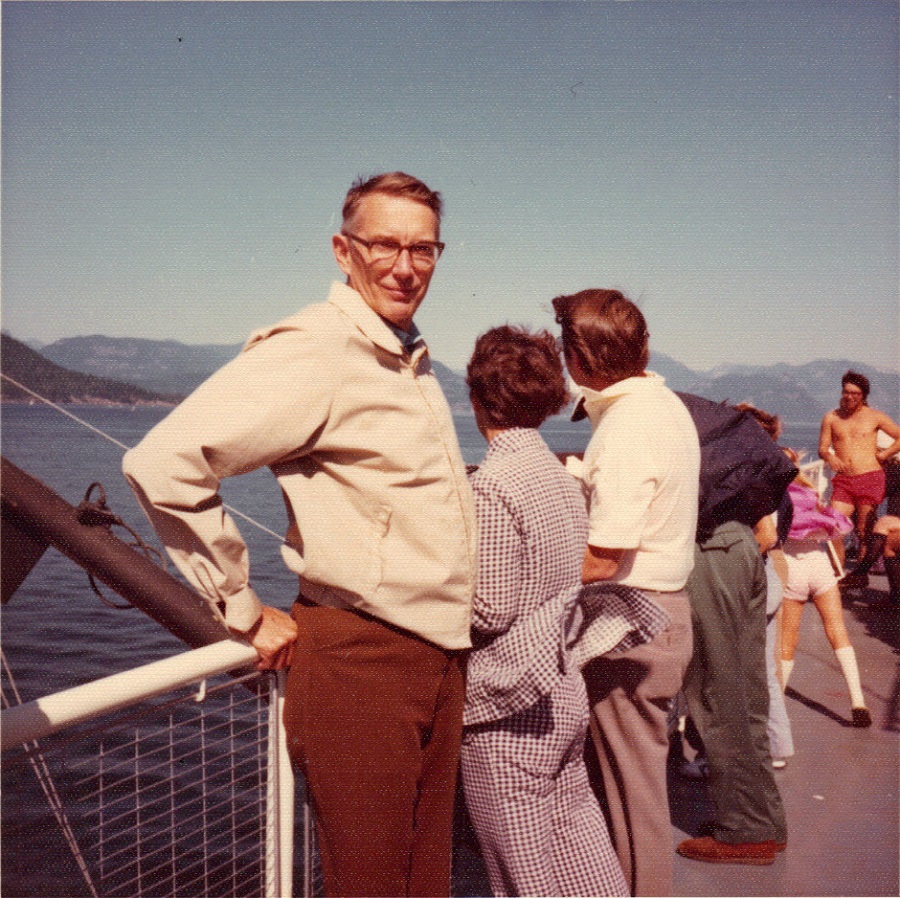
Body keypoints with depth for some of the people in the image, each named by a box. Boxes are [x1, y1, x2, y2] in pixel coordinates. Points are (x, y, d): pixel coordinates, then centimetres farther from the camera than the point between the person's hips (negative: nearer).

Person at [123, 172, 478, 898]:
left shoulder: (412, 357, 13)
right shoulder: (314, 350, -15)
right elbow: (163, 464, -23)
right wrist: (244, 611, -15)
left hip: (440, 659, 8)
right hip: (359, 662, -8)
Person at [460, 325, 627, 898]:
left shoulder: (493, 486, -20)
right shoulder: (562, 476, 6)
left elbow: (487, 612, -20)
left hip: (508, 705, -8)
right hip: (564, 690, 8)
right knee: (576, 835, 21)